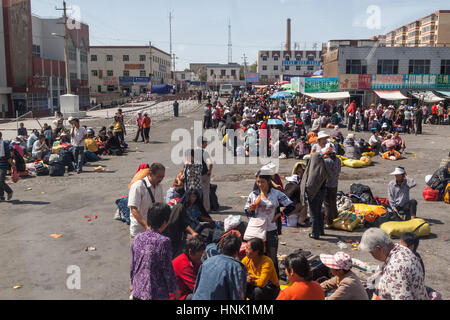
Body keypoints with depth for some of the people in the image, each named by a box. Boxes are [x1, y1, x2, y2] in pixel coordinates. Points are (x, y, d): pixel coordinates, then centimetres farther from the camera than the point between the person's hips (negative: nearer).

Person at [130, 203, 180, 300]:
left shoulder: (137, 238, -2)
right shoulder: (163, 241, -18)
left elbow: (132, 266, 8)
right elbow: (168, 270, -13)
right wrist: (174, 290, 0)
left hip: (137, 292, 5)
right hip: (157, 294, -5)